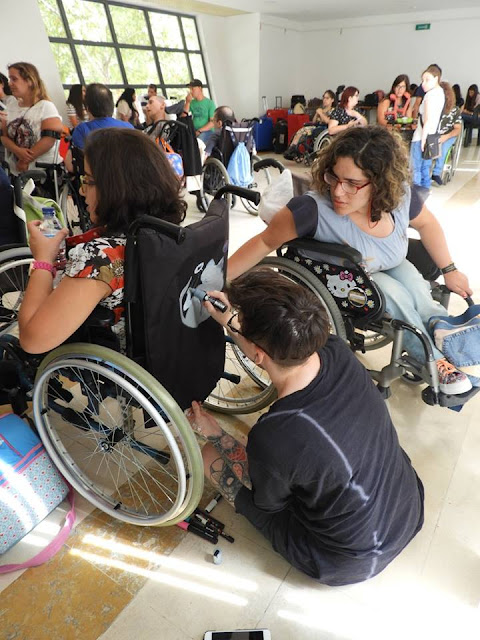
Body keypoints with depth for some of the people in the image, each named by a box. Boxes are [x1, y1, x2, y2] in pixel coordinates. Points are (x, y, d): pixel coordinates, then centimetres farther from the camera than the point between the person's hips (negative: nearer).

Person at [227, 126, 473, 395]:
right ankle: (435, 360, -4)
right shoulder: (313, 209, -41)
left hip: (391, 266, 5)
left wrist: (450, 270, 3)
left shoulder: (401, 195, -26)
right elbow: (265, 242, -29)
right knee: (396, 295, -24)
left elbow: (427, 224, -4)